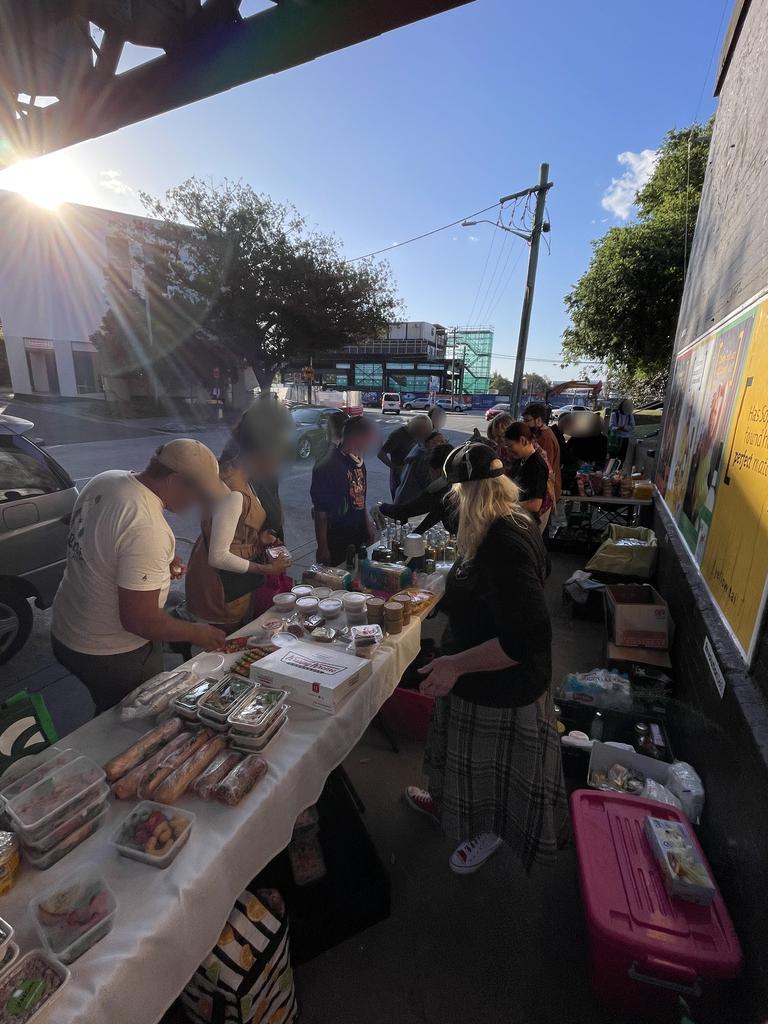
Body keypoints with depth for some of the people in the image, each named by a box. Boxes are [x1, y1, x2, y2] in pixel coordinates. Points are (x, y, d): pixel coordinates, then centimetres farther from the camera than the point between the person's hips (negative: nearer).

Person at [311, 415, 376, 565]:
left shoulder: (358, 461, 2)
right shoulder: (326, 467, -22)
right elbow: (320, 512, -19)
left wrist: (368, 524, 15)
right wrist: (322, 547, -16)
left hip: (359, 536, 7)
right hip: (336, 542, -7)